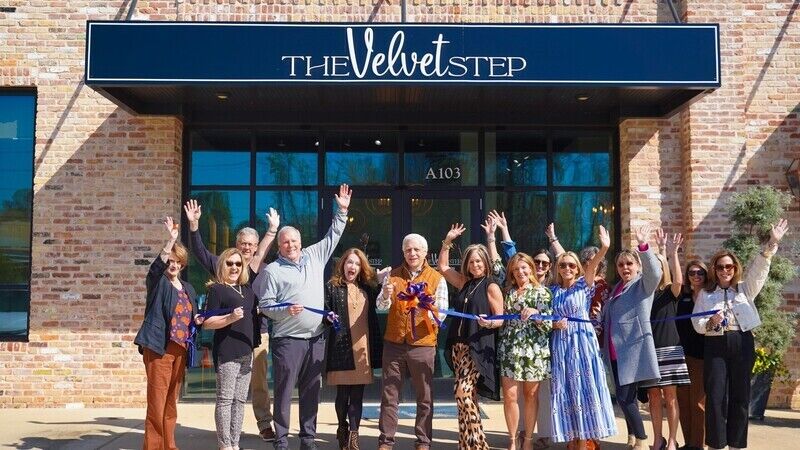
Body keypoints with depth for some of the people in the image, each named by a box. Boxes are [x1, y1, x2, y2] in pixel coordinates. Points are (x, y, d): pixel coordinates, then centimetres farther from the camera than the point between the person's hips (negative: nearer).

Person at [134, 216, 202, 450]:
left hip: (180, 350, 6)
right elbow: (157, 266, -21)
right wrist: (171, 240, -31)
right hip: (159, 348, -6)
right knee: (157, 402, -8)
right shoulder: (157, 282, 1)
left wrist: (197, 319, 2)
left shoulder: (188, 288, 18)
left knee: (171, 403, 12)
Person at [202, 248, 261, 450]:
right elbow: (207, 323, -12)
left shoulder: (247, 288, 13)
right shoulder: (217, 289, -5)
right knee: (225, 400, -5)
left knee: (240, 400, 9)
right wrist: (230, 318, -26)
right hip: (227, 352, -7)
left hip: (247, 352, 7)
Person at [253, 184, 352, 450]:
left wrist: (342, 211, 17)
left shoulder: (314, 256, 12)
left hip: (316, 338, 5)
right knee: (284, 392, -2)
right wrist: (285, 310, -19)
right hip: (288, 340, -4)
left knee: (311, 392, 10)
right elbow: (265, 304, -3)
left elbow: (332, 237, 21)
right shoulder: (272, 270, -1)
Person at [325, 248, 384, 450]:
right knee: (343, 393, 5)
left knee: (358, 394, 2)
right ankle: (343, 429, 25)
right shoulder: (332, 287, 0)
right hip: (342, 347, -3)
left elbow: (375, 314, 14)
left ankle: (354, 434, 5)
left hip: (362, 348, 3)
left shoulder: (368, 288, 13)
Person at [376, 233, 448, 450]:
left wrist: (428, 312, -24)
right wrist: (385, 296, -23)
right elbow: (380, 307, -1)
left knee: (424, 397, 5)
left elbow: (442, 313, -3)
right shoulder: (393, 275, 8)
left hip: (423, 345, -1)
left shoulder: (437, 279, 2)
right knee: (389, 395, 5)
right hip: (394, 343, 2)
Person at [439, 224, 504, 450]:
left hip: (478, 348, -6)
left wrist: (488, 323, -26)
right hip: (458, 346, 6)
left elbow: (501, 320, -5)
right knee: (468, 397, 8)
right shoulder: (465, 283, 13)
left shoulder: (491, 287, -4)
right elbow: (443, 267, 21)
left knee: (463, 392, -17)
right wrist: (447, 241, 14)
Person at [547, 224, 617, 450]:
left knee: (582, 390, -3)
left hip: (582, 343, -3)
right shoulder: (553, 290, 10)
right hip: (560, 345, 3)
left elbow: (592, 265, -18)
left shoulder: (584, 285, 2)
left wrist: (604, 249, -36)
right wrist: (553, 324, -11)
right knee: (565, 393, 4)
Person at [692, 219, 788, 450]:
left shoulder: (745, 289, 12)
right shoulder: (706, 294, 9)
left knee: (740, 396, 5)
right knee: (716, 397, -5)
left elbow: (759, 269, -1)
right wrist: (711, 323, -17)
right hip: (716, 346, -1)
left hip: (742, 344, 1)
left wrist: (772, 243, -12)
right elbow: (697, 323, 4)